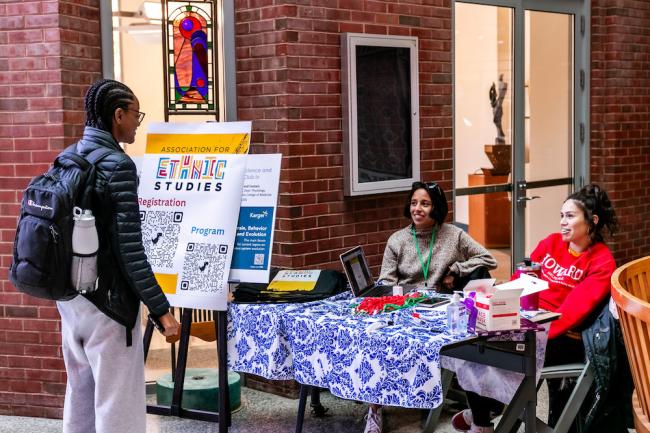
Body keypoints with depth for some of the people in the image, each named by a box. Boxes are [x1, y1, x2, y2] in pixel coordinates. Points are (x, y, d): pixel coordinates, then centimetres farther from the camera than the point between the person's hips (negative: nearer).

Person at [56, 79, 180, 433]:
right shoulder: (117, 165, -17)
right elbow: (129, 249, -20)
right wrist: (161, 309, -17)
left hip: (69, 296, 8)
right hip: (105, 300, -8)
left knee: (79, 392, 18)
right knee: (117, 402, 0)